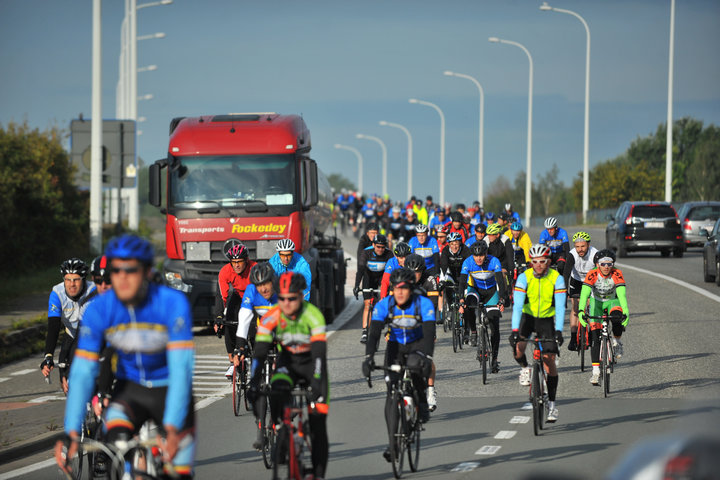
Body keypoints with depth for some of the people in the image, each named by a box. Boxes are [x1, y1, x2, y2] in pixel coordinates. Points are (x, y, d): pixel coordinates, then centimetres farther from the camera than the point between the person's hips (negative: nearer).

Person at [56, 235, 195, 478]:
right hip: (130, 388, 1)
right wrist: (71, 433, -32)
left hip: (170, 390, -1)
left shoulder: (172, 303, -26)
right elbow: (82, 373, -20)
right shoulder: (98, 309, -19)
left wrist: (172, 429, -44)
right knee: (116, 445, -29)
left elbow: (181, 369, -33)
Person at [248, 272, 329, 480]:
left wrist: (316, 382, -46)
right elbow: (259, 353, -24)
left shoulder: (313, 315, -28)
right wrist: (254, 383, -35)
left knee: (318, 420, -10)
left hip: (311, 361, -2)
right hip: (287, 361, 2)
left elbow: (319, 352, -34)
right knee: (278, 392, -32)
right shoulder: (271, 317, -21)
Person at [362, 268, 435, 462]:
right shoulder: (384, 305, -19)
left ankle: (422, 404, -2)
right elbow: (374, 333, -26)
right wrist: (369, 357, -42)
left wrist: (427, 357, -49)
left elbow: (429, 333, -32)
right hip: (395, 345, 1)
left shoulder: (423, 304, -23)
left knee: (416, 366, -34)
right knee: (392, 393, -13)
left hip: (417, 344, -1)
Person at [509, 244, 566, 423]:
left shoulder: (556, 278, -17)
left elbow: (560, 307, -22)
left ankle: (552, 403, 2)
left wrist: (559, 331, -35)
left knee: (549, 360, -8)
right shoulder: (524, 277, -18)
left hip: (547, 320, 0)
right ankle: (524, 368, 6)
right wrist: (514, 330, -36)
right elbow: (518, 305, -25)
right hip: (527, 317, 0)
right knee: (517, 346, -28)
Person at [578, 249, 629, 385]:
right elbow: (584, 293, -34)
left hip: (612, 301, 0)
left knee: (617, 317, -35)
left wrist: (626, 313, -48)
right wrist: (581, 311, -50)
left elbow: (622, 295, -34)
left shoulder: (617, 274, -25)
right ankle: (596, 371, -10)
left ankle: (617, 342, -6)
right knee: (594, 336, -14)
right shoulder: (592, 274, -26)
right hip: (596, 301, 0)